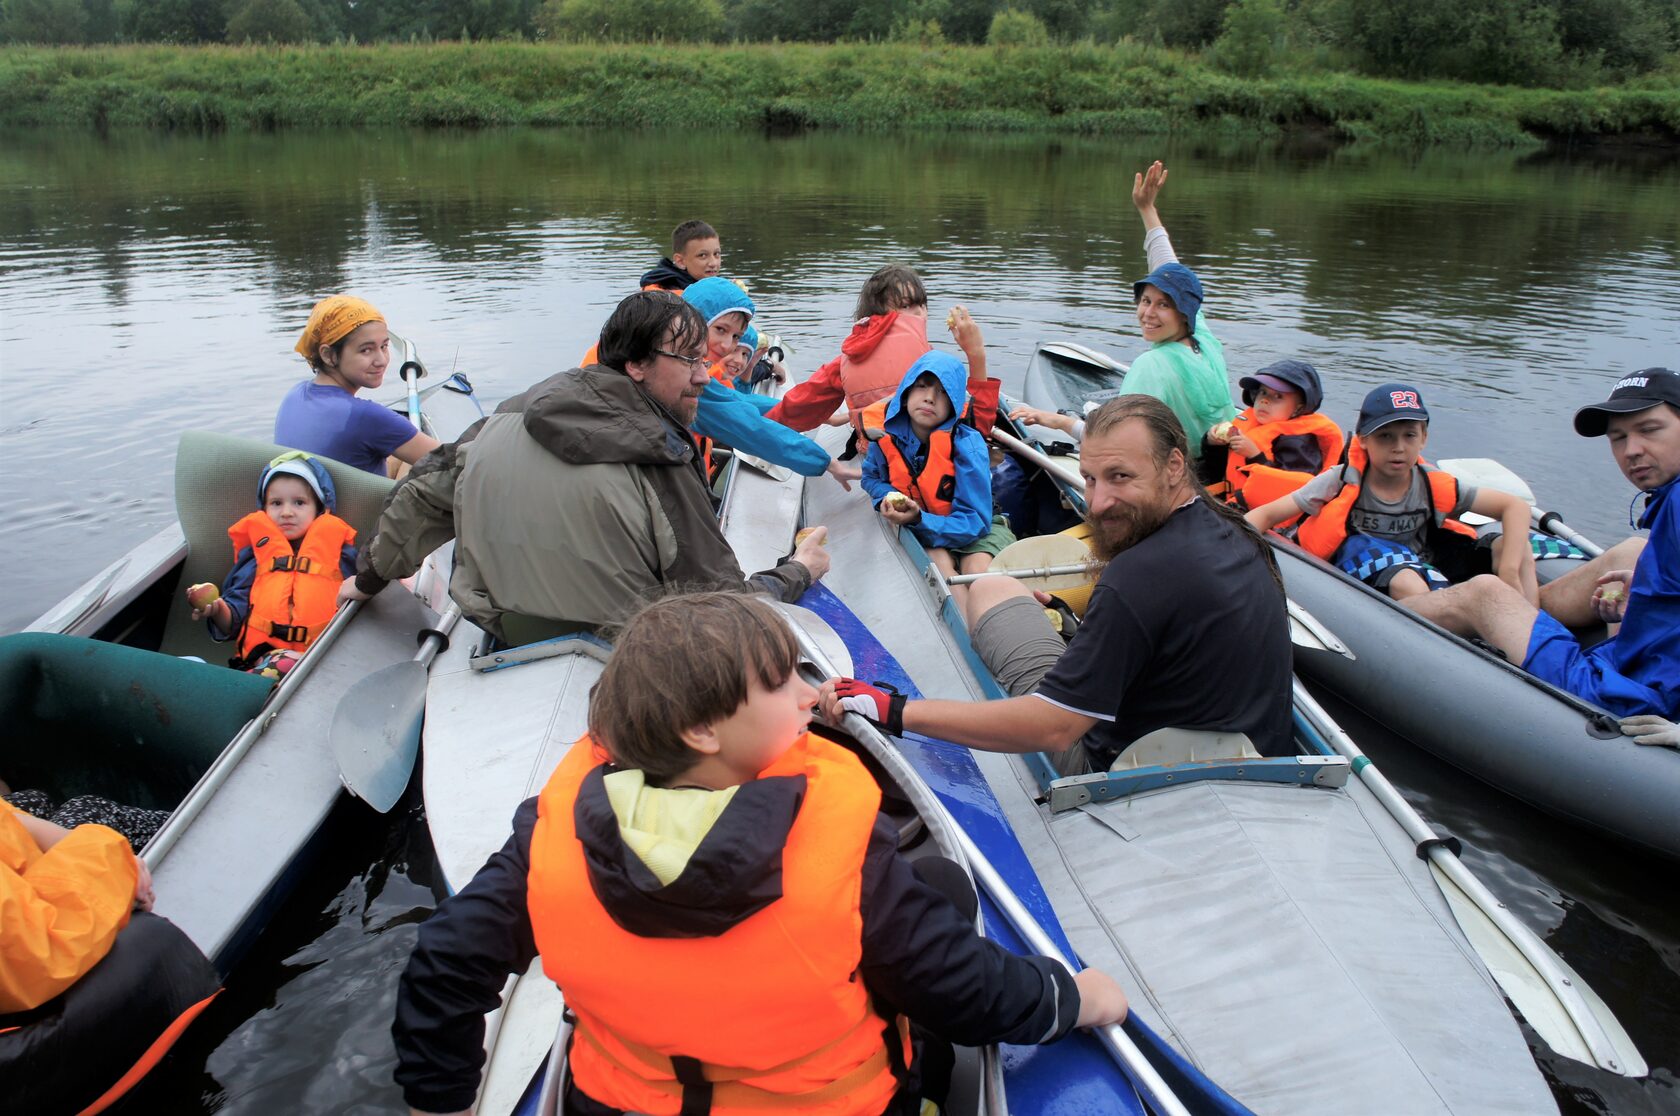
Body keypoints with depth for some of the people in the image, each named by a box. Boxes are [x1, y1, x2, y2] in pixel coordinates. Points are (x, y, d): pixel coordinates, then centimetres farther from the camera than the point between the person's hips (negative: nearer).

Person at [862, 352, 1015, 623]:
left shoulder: (967, 444, -23)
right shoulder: (887, 437, -13)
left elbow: (973, 521, -25)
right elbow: (871, 477, 9)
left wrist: (919, 520, -40)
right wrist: (887, 498, -15)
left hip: (979, 527, -2)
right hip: (921, 531, 2)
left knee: (978, 567, -33)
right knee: (938, 559, -31)